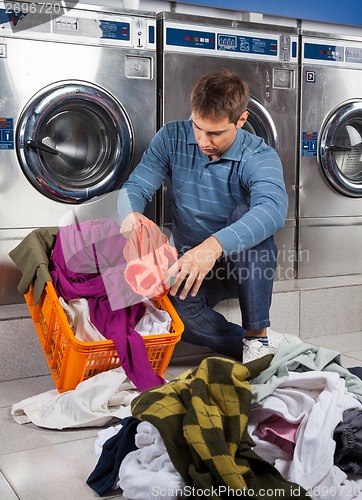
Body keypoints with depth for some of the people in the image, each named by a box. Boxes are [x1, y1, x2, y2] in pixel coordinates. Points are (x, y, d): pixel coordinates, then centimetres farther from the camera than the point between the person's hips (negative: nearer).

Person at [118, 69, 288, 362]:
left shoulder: (259, 157, -17)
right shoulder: (173, 138, -6)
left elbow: (273, 210, -39)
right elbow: (135, 186, -9)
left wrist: (215, 245, -57)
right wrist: (131, 215, -36)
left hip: (245, 267, -1)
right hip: (191, 266, 2)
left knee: (245, 215, -34)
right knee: (174, 299, -34)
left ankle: (258, 337, -25)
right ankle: (247, 344, -12)